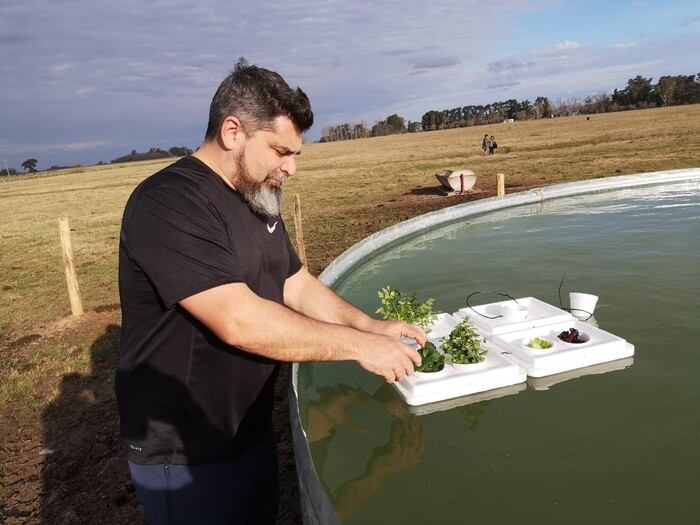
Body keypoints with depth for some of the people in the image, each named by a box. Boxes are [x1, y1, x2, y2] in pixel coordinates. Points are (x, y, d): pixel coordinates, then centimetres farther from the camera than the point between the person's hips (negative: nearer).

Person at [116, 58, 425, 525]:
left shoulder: (260, 201, 6)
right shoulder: (168, 204, -24)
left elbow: (299, 287, 8)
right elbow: (240, 322, -32)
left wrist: (373, 326, -6)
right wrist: (359, 345, -25)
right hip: (183, 455, -8)